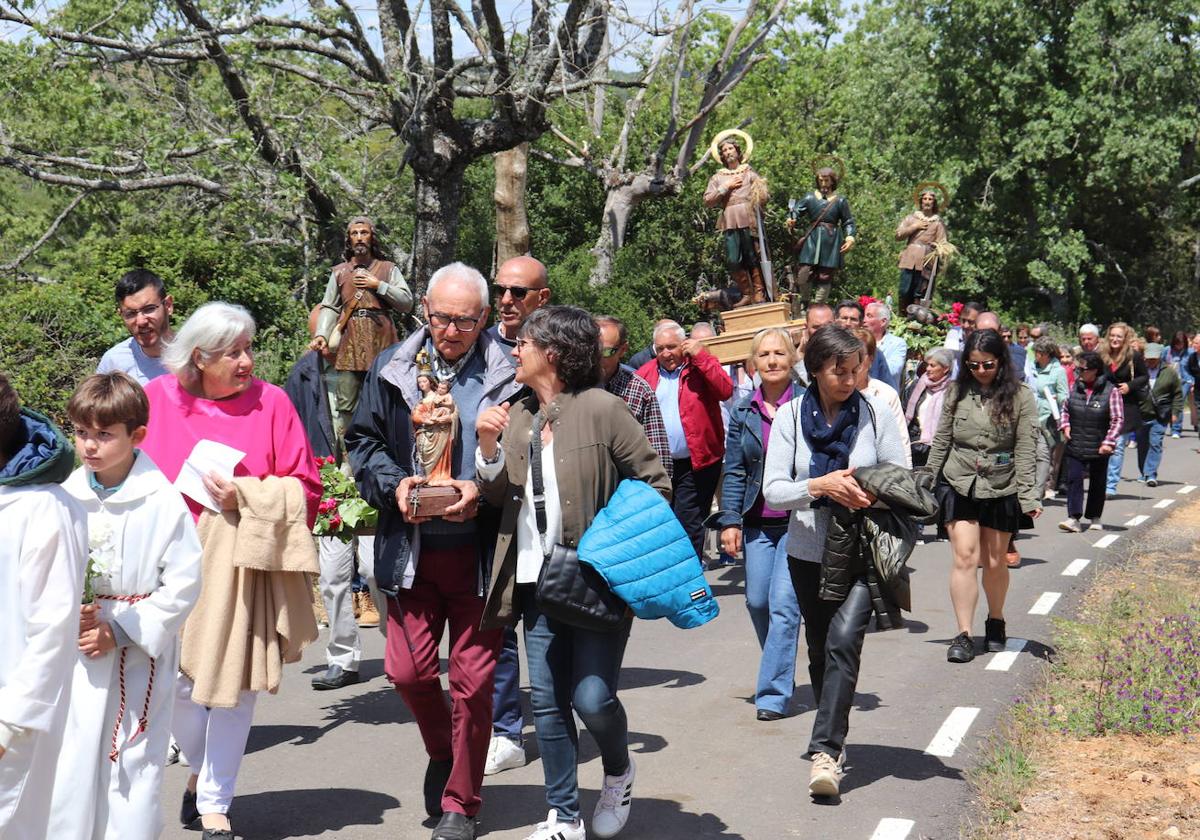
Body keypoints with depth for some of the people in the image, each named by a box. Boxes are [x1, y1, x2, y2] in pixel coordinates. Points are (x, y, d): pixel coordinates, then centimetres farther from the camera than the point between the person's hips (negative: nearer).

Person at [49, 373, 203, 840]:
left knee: (133, 762, 3)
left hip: (139, 655, -3)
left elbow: (184, 583, -9)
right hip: (74, 654, 3)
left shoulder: (163, 502, -9)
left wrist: (119, 631, -13)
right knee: (68, 759, 5)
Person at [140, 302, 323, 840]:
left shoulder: (271, 402, -1)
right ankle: (200, 767, 34)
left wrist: (244, 496, -13)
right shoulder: (158, 398, 1)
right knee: (175, 681, 2)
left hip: (244, 564, 0)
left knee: (234, 685, 2)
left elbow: (304, 488, 0)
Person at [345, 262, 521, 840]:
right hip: (411, 549, 3)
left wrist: (483, 491, -17)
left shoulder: (508, 375, -4)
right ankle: (442, 755, 36)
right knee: (407, 671, 5)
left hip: (479, 549, -3)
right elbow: (363, 440, 11)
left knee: (472, 679, 4)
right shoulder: (392, 370, 6)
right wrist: (393, 485, -8)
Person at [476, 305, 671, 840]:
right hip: (538, 577, 6)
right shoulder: (517, 415, 9)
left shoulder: (601, 409, -10)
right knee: (547, 701, 7)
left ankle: (618, 770, 23)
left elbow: (655, 484, -6)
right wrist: (487, 446, -9)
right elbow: (498, 494, 8)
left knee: (592, 696, -9)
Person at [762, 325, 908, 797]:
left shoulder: (873, 412, -3)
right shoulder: (790, 416, -2)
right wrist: (821, 485, -24)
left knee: (844, 638, -20)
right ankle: (834, 737, 30)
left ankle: (826, 749, -23)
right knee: (820, 648, 12)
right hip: (809, 550, 2)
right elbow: (772, 491, -7)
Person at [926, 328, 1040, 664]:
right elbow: (940, 443, 10)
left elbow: (1026, 452, -7)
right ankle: (963, 635, -6)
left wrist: (1029, 496, -14)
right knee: (964, 557, -8)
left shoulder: (1020, 398, -4)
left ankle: (995, 621, 33)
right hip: (961, 486, 1)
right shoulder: (958, 395, 3)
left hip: (1001, 489, -1)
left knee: (994, 562, 9)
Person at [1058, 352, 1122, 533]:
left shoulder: (1110, 391, -8)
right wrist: (1065, 425, -1)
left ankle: (1095, 518, 25)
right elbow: (1066, 409, 17)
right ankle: (1074, 519, -9)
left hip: (1098, 448, -2)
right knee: (1074, 480, -7)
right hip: (1075, 446, 2)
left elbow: (1117, 419, -7)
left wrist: (1109, 441, -15)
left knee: (1097, 483, 11)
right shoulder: (1075, 387, 3)